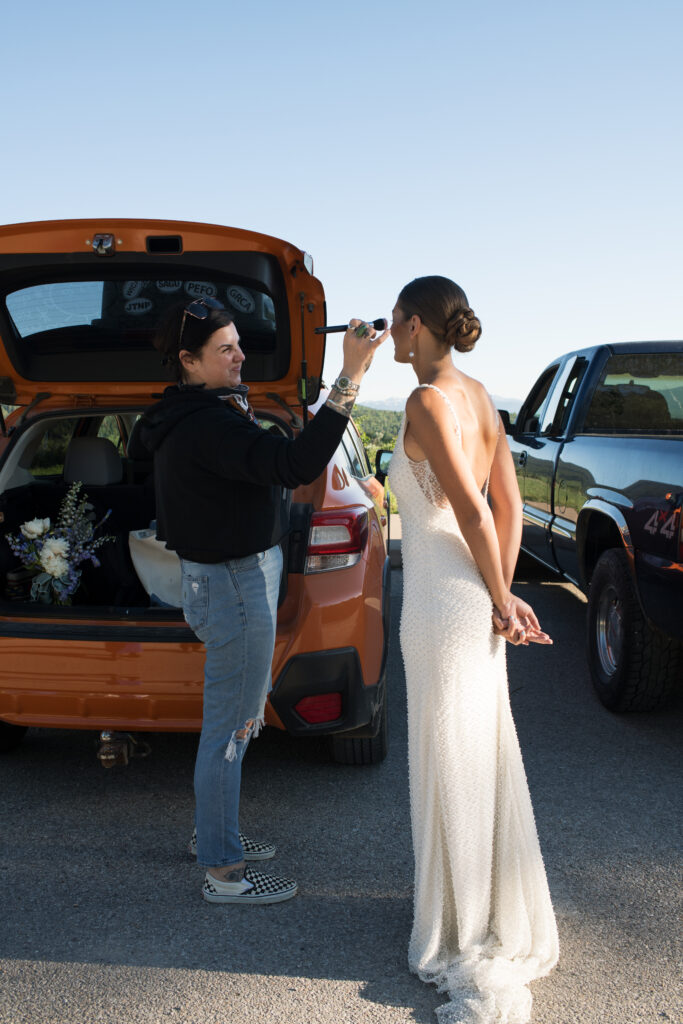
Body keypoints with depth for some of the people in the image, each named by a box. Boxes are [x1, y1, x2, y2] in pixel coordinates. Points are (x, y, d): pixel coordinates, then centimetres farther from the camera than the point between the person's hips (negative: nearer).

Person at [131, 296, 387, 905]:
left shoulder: (195, 416, 10)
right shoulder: (208, 425, -24)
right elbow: (296, 465, -37)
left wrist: (239, 410, 7)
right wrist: (350, 380, -38)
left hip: (235, 577, 11)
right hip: (235, 586, -11)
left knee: (235, 718, 22)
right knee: (231, 726, 0)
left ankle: (214, 833, 38)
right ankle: (223, 872, 13)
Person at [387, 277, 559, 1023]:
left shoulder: (427, 401, -18)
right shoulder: (478, 395, 8)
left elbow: (473, 512, -21)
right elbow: (508, 504, 9)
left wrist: (500, 601, -10)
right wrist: (501, 595, 10)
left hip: (442, 603, -9)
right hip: (473, 599, 9)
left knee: (452, 766, 5)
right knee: (481, 756, 20)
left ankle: (465, 936, 22)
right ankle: (500, 915, 37)